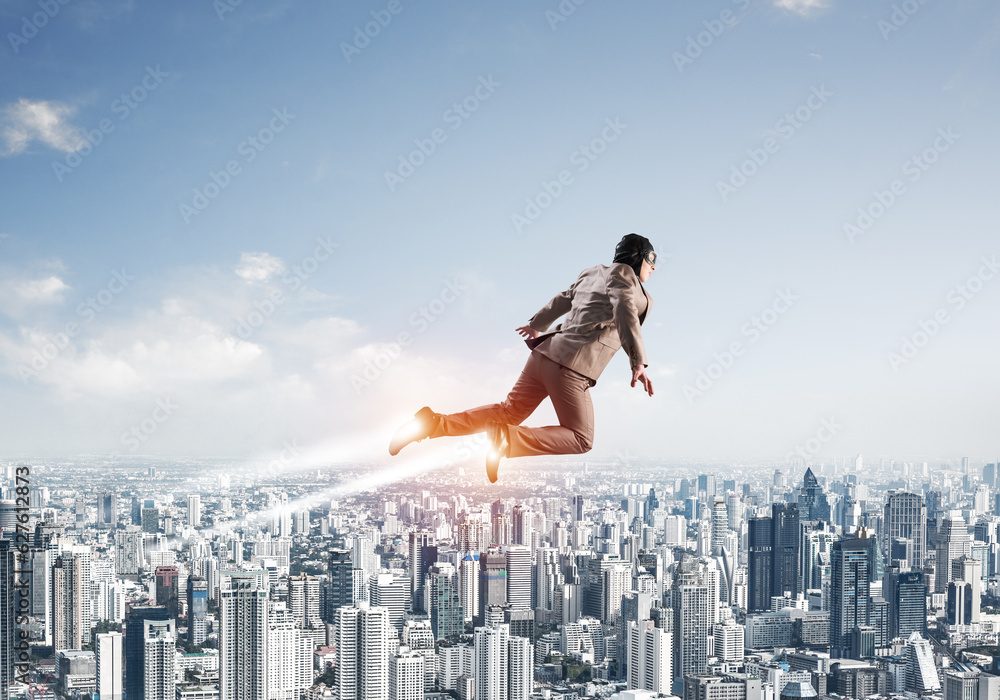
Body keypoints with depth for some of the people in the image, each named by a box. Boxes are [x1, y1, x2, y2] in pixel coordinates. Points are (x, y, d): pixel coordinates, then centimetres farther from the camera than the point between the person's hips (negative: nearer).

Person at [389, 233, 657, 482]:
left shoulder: (593, 273, 21)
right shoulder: (621, 272, -3)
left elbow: (562, 300, 33)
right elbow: (625, 310, -21)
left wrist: (537, 324, 50)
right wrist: (638, 362, -30)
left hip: (547, 353, 9)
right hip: (570, 368, -8)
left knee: (509, 412, 12)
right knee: (580, 440, -2)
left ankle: (433, 423, -2)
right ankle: (506, 441, -21)